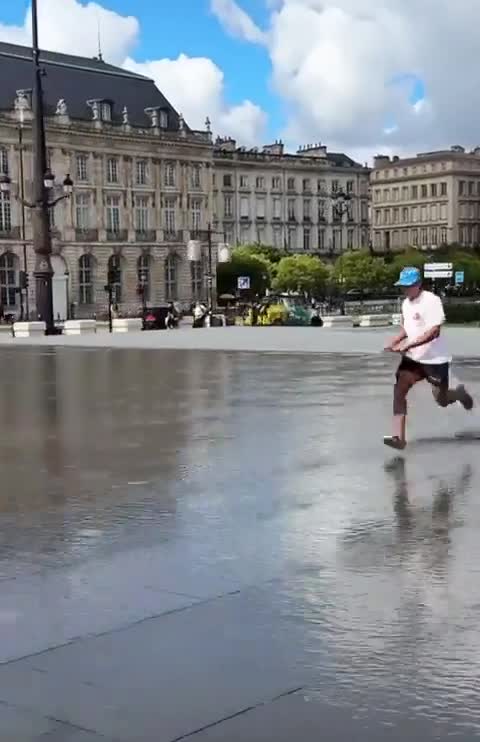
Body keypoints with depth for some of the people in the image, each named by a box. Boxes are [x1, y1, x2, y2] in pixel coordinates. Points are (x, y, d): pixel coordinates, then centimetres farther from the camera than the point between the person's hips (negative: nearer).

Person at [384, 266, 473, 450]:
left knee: (442, 400, 5)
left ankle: (460, 393, 41)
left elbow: (434, 332, -26)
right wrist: (394, 342, -1)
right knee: (398, 392, -12)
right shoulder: (405, 303, 6)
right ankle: (399, 437, -14)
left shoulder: (431, 301, -19)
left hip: (435, 360, -6)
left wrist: (407, 345, -31)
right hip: (413, 359, 6)